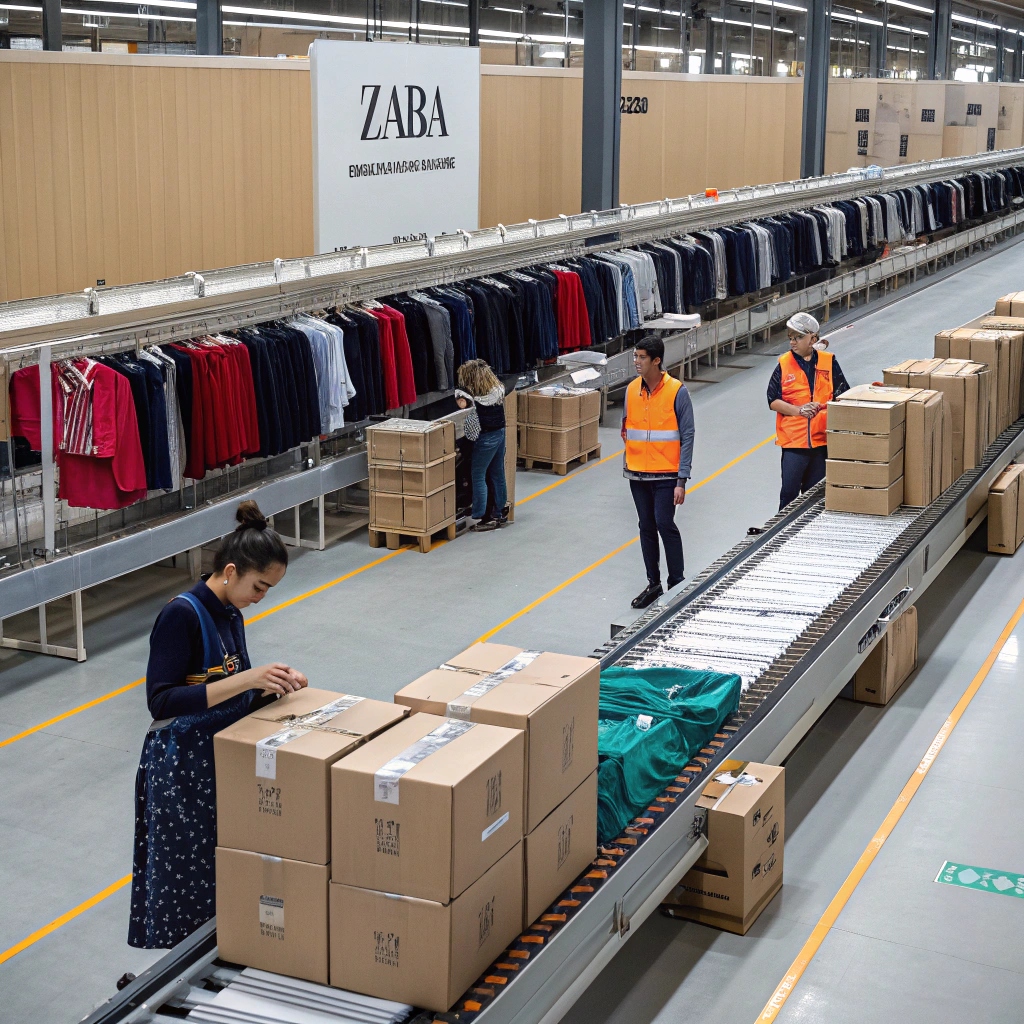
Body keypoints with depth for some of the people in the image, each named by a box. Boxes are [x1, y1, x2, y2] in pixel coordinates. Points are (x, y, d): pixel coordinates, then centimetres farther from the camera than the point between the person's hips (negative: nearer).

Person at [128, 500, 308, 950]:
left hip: (223, 759, 8)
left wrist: (272, 685, -4)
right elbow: (161, 701, -24)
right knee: (189, 884, 1)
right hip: (181, 768, -8)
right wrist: (244, 680, -27)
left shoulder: (231, 615, 7)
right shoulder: (181, 615, -18)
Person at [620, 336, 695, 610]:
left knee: (665, 524, -8)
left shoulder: (677, 392, -12)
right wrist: (629, 463, 9)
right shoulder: (632, 389, 4)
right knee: (646, 527, 10)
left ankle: (677, 584, 6)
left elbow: (687, 437, -11)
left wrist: (682, 480, -14)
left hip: (665, 474, -5)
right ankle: (653, 584, 21)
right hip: (638, 474, 5)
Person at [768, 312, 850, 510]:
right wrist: (798, 410, -17)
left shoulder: (829, 362, 2)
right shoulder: (784, 365, 0)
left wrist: (827, 406, -16)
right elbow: (773, 401, -2)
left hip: (822, 439, 1)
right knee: (789, 493, -3)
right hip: (793, 440, -1)